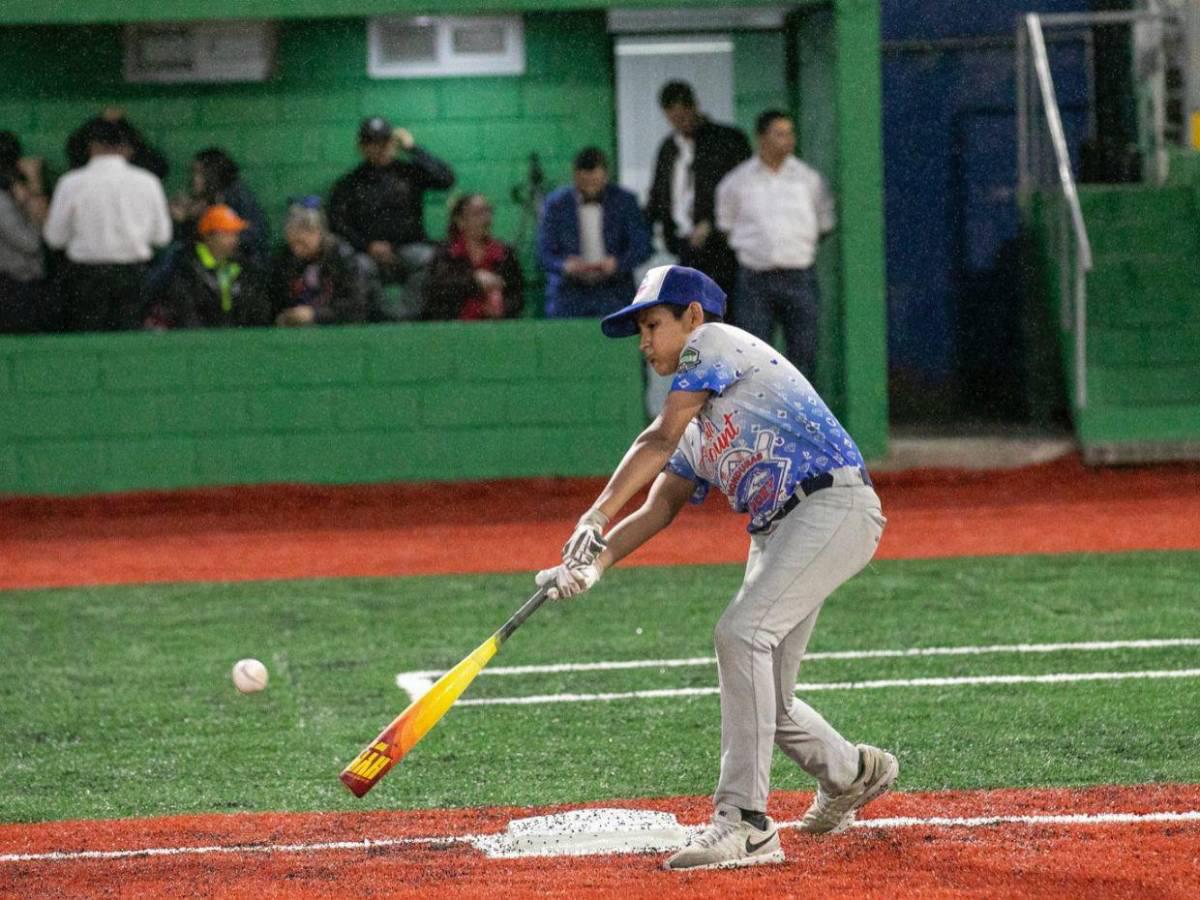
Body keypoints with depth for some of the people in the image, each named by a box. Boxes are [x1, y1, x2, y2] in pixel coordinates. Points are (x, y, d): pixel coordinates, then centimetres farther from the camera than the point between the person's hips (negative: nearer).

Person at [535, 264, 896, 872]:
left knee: (740, 633, -25)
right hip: (776, 534, 10)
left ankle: (744, 822, -29)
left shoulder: (714, 342, -1)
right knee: (763, 703, 10)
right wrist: (597, 560, -5)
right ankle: (850, 773, 39)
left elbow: (660, 440, -11)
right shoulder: (696, 431, 24)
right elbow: (658, 509, 13)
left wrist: (596, 516, -17)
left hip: (834, 505, -10)